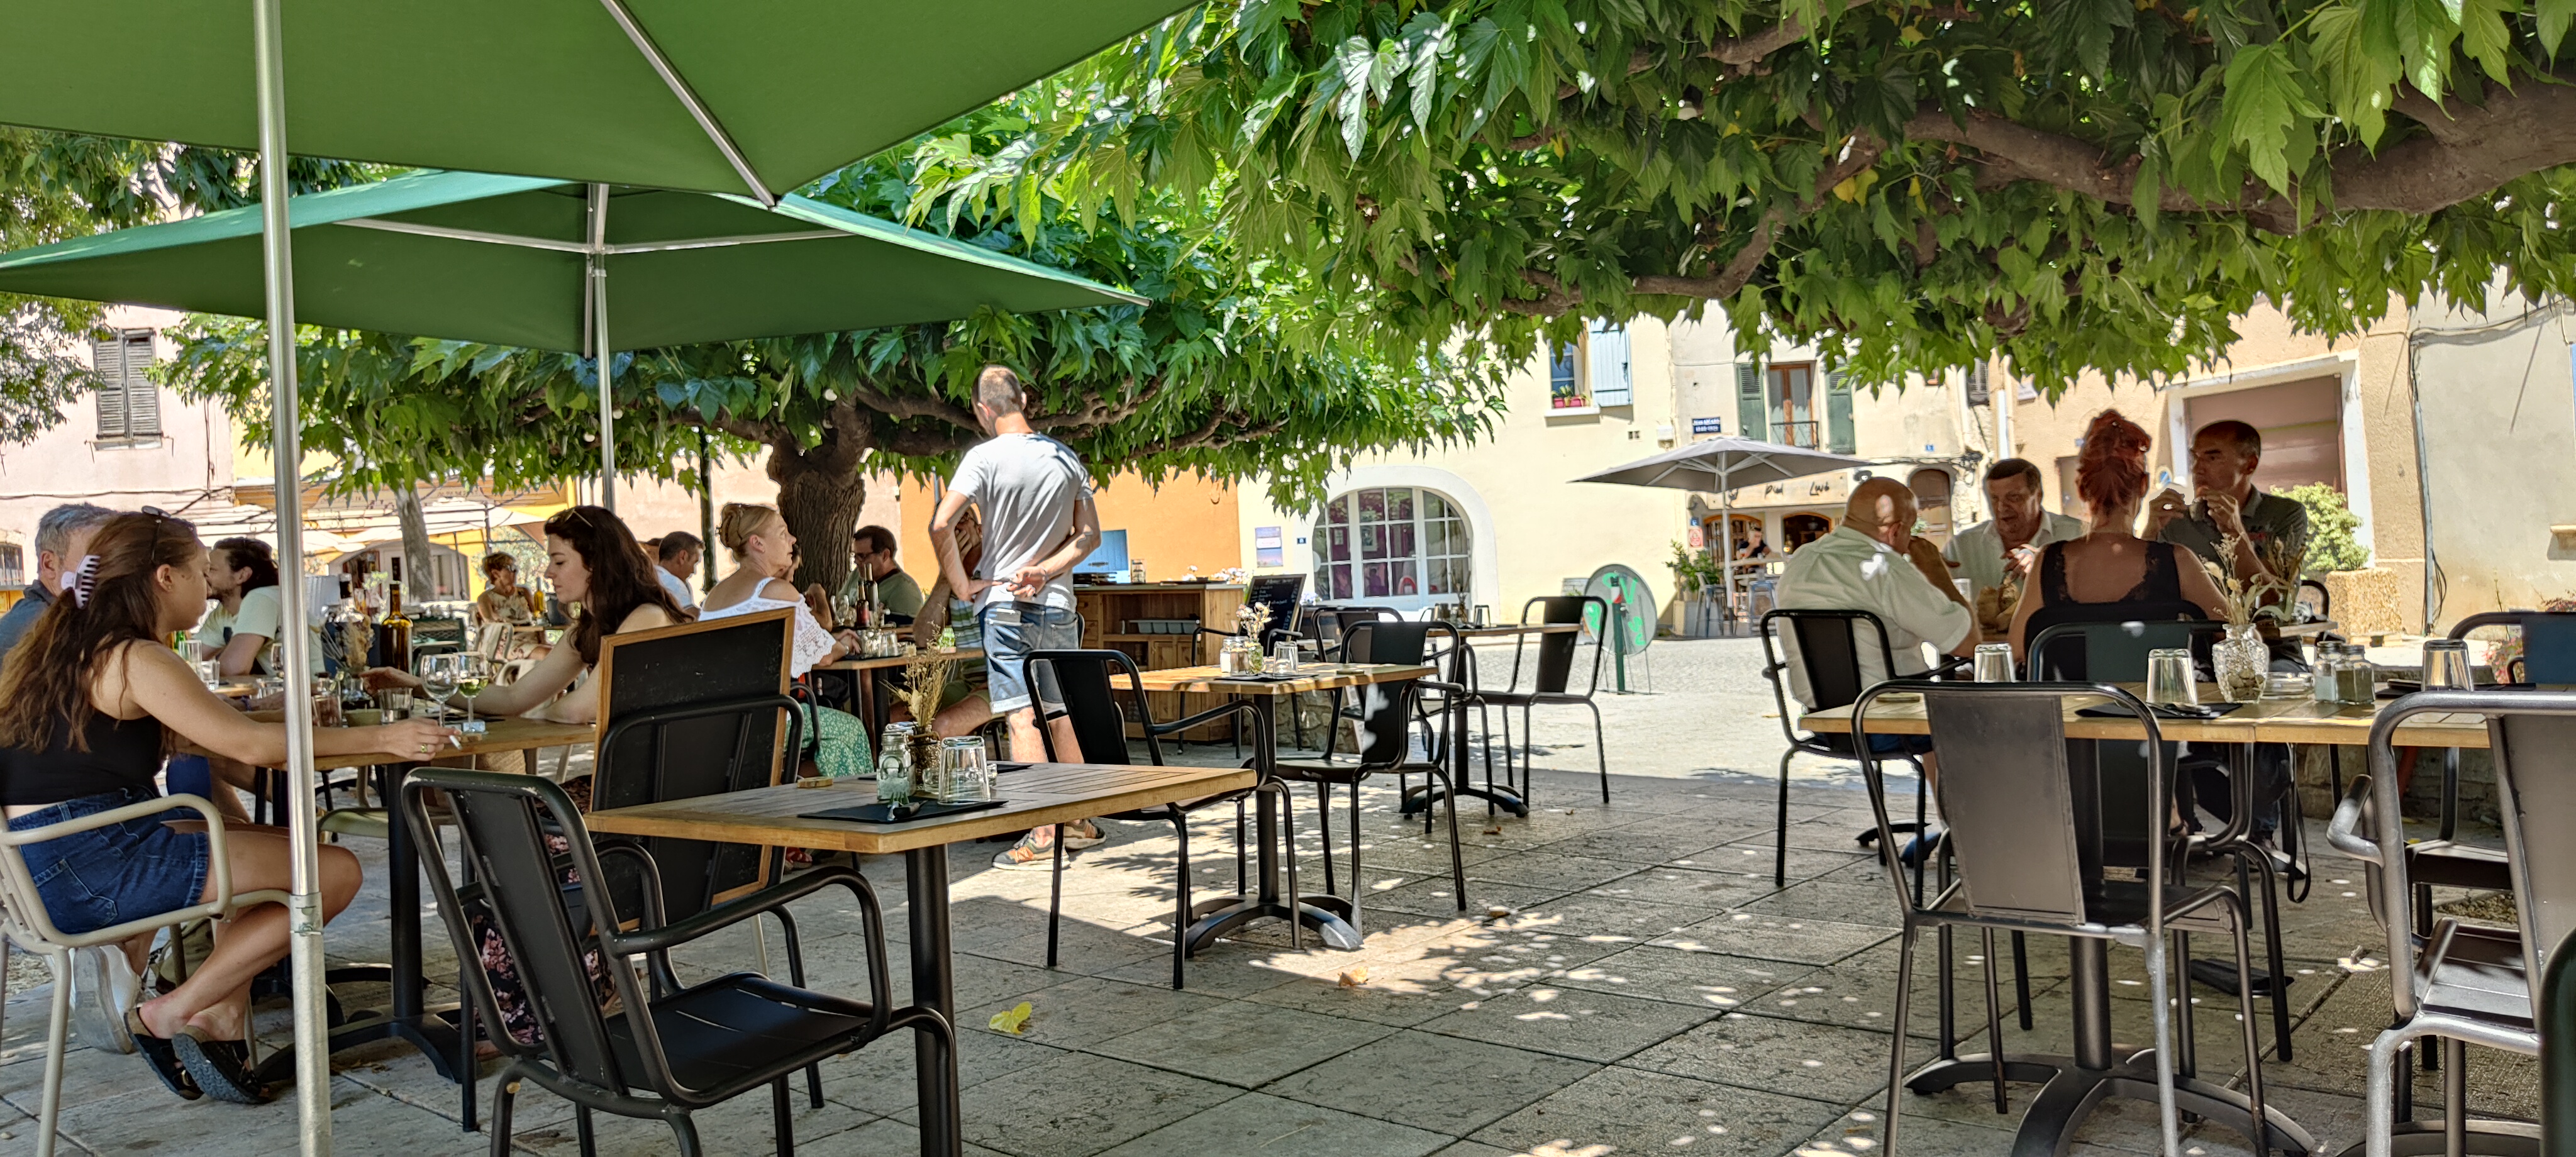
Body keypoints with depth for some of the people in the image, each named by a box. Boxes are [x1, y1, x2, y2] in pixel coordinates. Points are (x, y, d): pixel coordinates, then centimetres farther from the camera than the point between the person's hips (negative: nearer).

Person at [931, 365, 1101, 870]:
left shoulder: (985, 457, -9)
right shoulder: (1066, 458, 6)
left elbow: (941, 526, -17)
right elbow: (1089, 534, 5)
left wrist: (961, 584, -8)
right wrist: (1046, 571, -3)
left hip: (1004, 603, -5)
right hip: (1058, 604, 5)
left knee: (1022, 717, -6)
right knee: (1061, 712, 14)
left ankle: (1040, 837, -9)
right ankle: (1077, 820, 22)